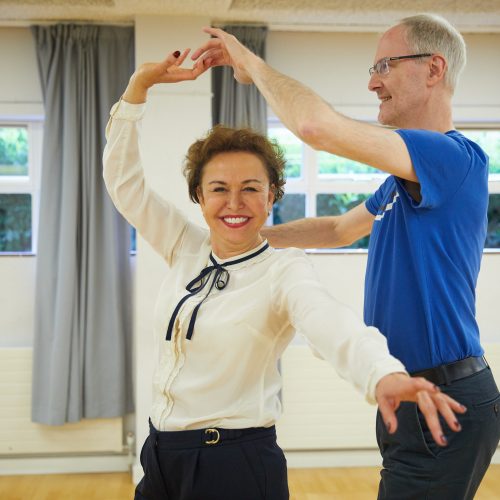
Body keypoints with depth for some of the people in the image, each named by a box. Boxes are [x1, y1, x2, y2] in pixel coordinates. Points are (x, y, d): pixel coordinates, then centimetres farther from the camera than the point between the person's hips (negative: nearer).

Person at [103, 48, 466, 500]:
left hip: (235, 463, -5)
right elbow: (125, 181, 6)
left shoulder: (283, 269, -14)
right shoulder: (186, 248, 3)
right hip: (161, 454, 6)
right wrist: (140, 85, -3)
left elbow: (329, 321, -34)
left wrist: (384, 373, -55)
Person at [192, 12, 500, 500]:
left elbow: (318, 126, -30)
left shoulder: (456, 157, -19)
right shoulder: (404, 175, 12)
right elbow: (340, 228, 27)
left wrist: (250, 64, -14)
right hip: (411, 399, 10)